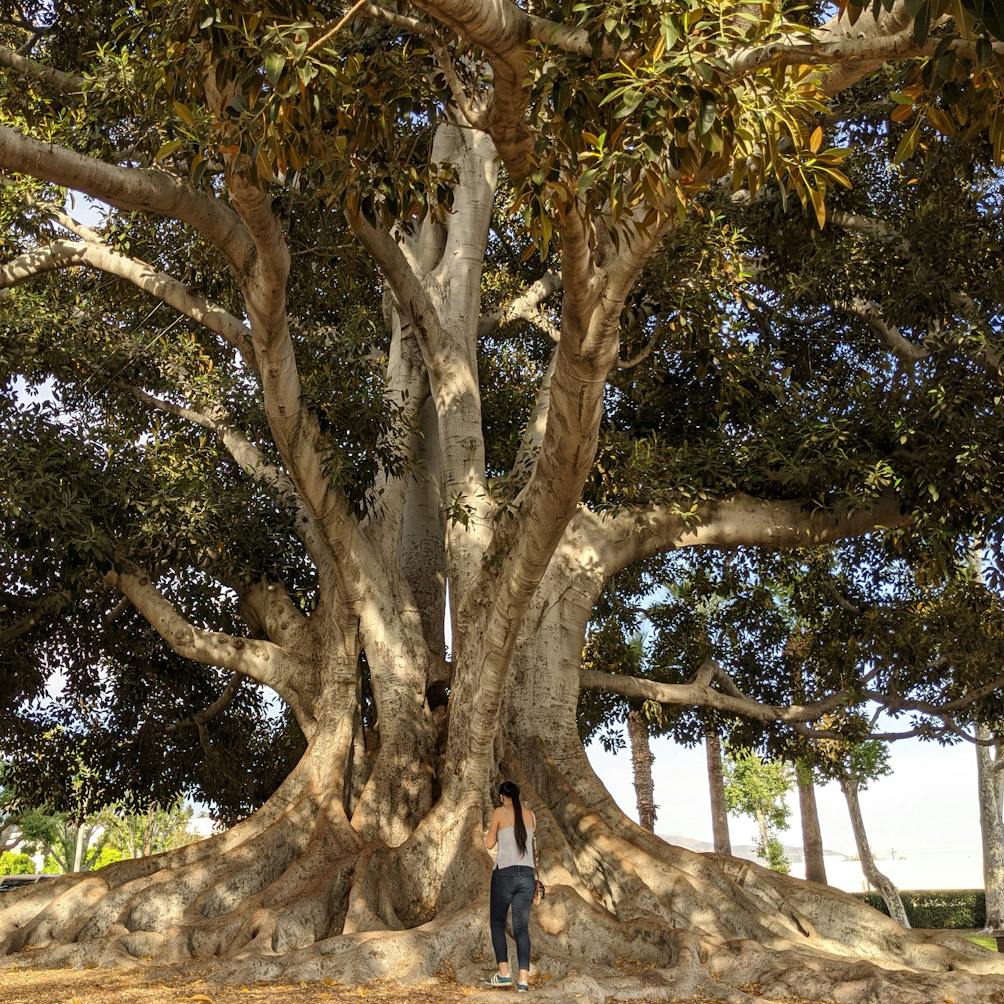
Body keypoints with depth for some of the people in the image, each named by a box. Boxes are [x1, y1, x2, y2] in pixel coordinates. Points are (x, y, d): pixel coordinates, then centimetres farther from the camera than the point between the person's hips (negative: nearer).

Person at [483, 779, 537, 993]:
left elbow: (489, 844, 7)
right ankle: (523, 978, -6)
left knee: (497, 923, 10)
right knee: (522, 928, 5)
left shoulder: (499, 812, -1)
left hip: (505, 873, -4)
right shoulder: (531, 815, 12)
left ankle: (504, 973, -1)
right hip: (527, 875, 4)